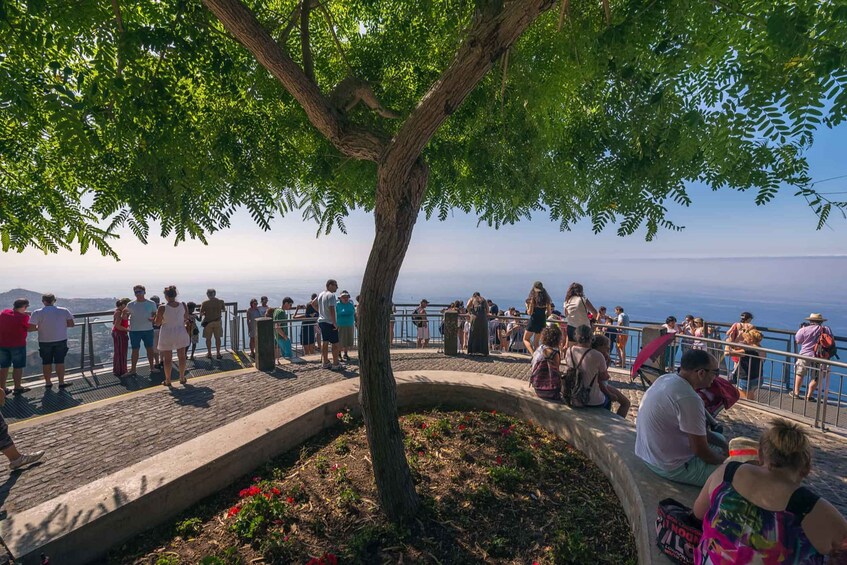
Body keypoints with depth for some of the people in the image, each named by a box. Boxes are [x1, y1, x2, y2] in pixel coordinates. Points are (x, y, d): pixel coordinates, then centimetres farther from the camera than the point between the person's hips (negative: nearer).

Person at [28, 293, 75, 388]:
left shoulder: (37, 313, -8)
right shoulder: (64, 311, -4)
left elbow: (30, 328, -10)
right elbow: (71, 324, -4)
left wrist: (39, 326, 9)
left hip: (45, 341, 0)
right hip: (61, 340, 0)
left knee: (46, 363, 13)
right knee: (60, 362, 7)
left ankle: (48, 383, 23)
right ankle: (61, 383, 10)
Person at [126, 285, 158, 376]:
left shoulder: (151, 304, -1)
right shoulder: (130, 305, -1)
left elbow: (155, 314, 4)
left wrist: (153, 318, -16)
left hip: (148, 330, 1)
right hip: (134, 330, -1)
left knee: (150, 348, 9)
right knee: (135, 350, 6)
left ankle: (152, 367, 22)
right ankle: (133, 369, 17)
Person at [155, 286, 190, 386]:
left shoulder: (162, 308, -17)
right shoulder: (183, 305, -8)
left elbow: (158, 322, -6)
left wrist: (157, 314, 10)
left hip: (167, 334, -2)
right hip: (181, 332, 3)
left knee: (168, 358, 8)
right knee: (181, 356, 14)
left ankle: (168, 380, 17)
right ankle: (182, 378, 22)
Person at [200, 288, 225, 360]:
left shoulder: (205, 303, -9)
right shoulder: (220, 301, -5)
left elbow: (201, 314, -6)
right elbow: (224, 309, 13)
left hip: (208, 322, -1)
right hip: (218, 322, 1)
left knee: (208, 338, 11)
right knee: (217, 338, 9)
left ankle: (209, 353, 18)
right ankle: (218, 353, 11)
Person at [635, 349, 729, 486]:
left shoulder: (666, 379, -2)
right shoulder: (689, 399, -29)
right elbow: (700, 451, -21)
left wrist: (722, 444, 9)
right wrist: (724, 460, -1)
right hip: (672, 468, -9)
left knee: (719, 439, 22)